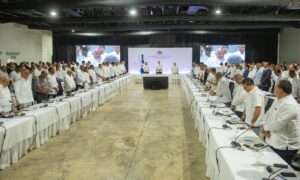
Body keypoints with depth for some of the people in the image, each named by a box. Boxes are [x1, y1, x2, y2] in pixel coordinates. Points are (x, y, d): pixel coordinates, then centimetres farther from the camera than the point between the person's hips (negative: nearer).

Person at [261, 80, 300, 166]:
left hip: (284, 147, -9)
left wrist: (265, 128, -12)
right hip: (274, 142, 9)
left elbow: (279, 124, -29)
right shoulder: (278, 101, 8)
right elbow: (268, 115, 12)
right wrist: (264, 127, -7)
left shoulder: (289, 105, -24)